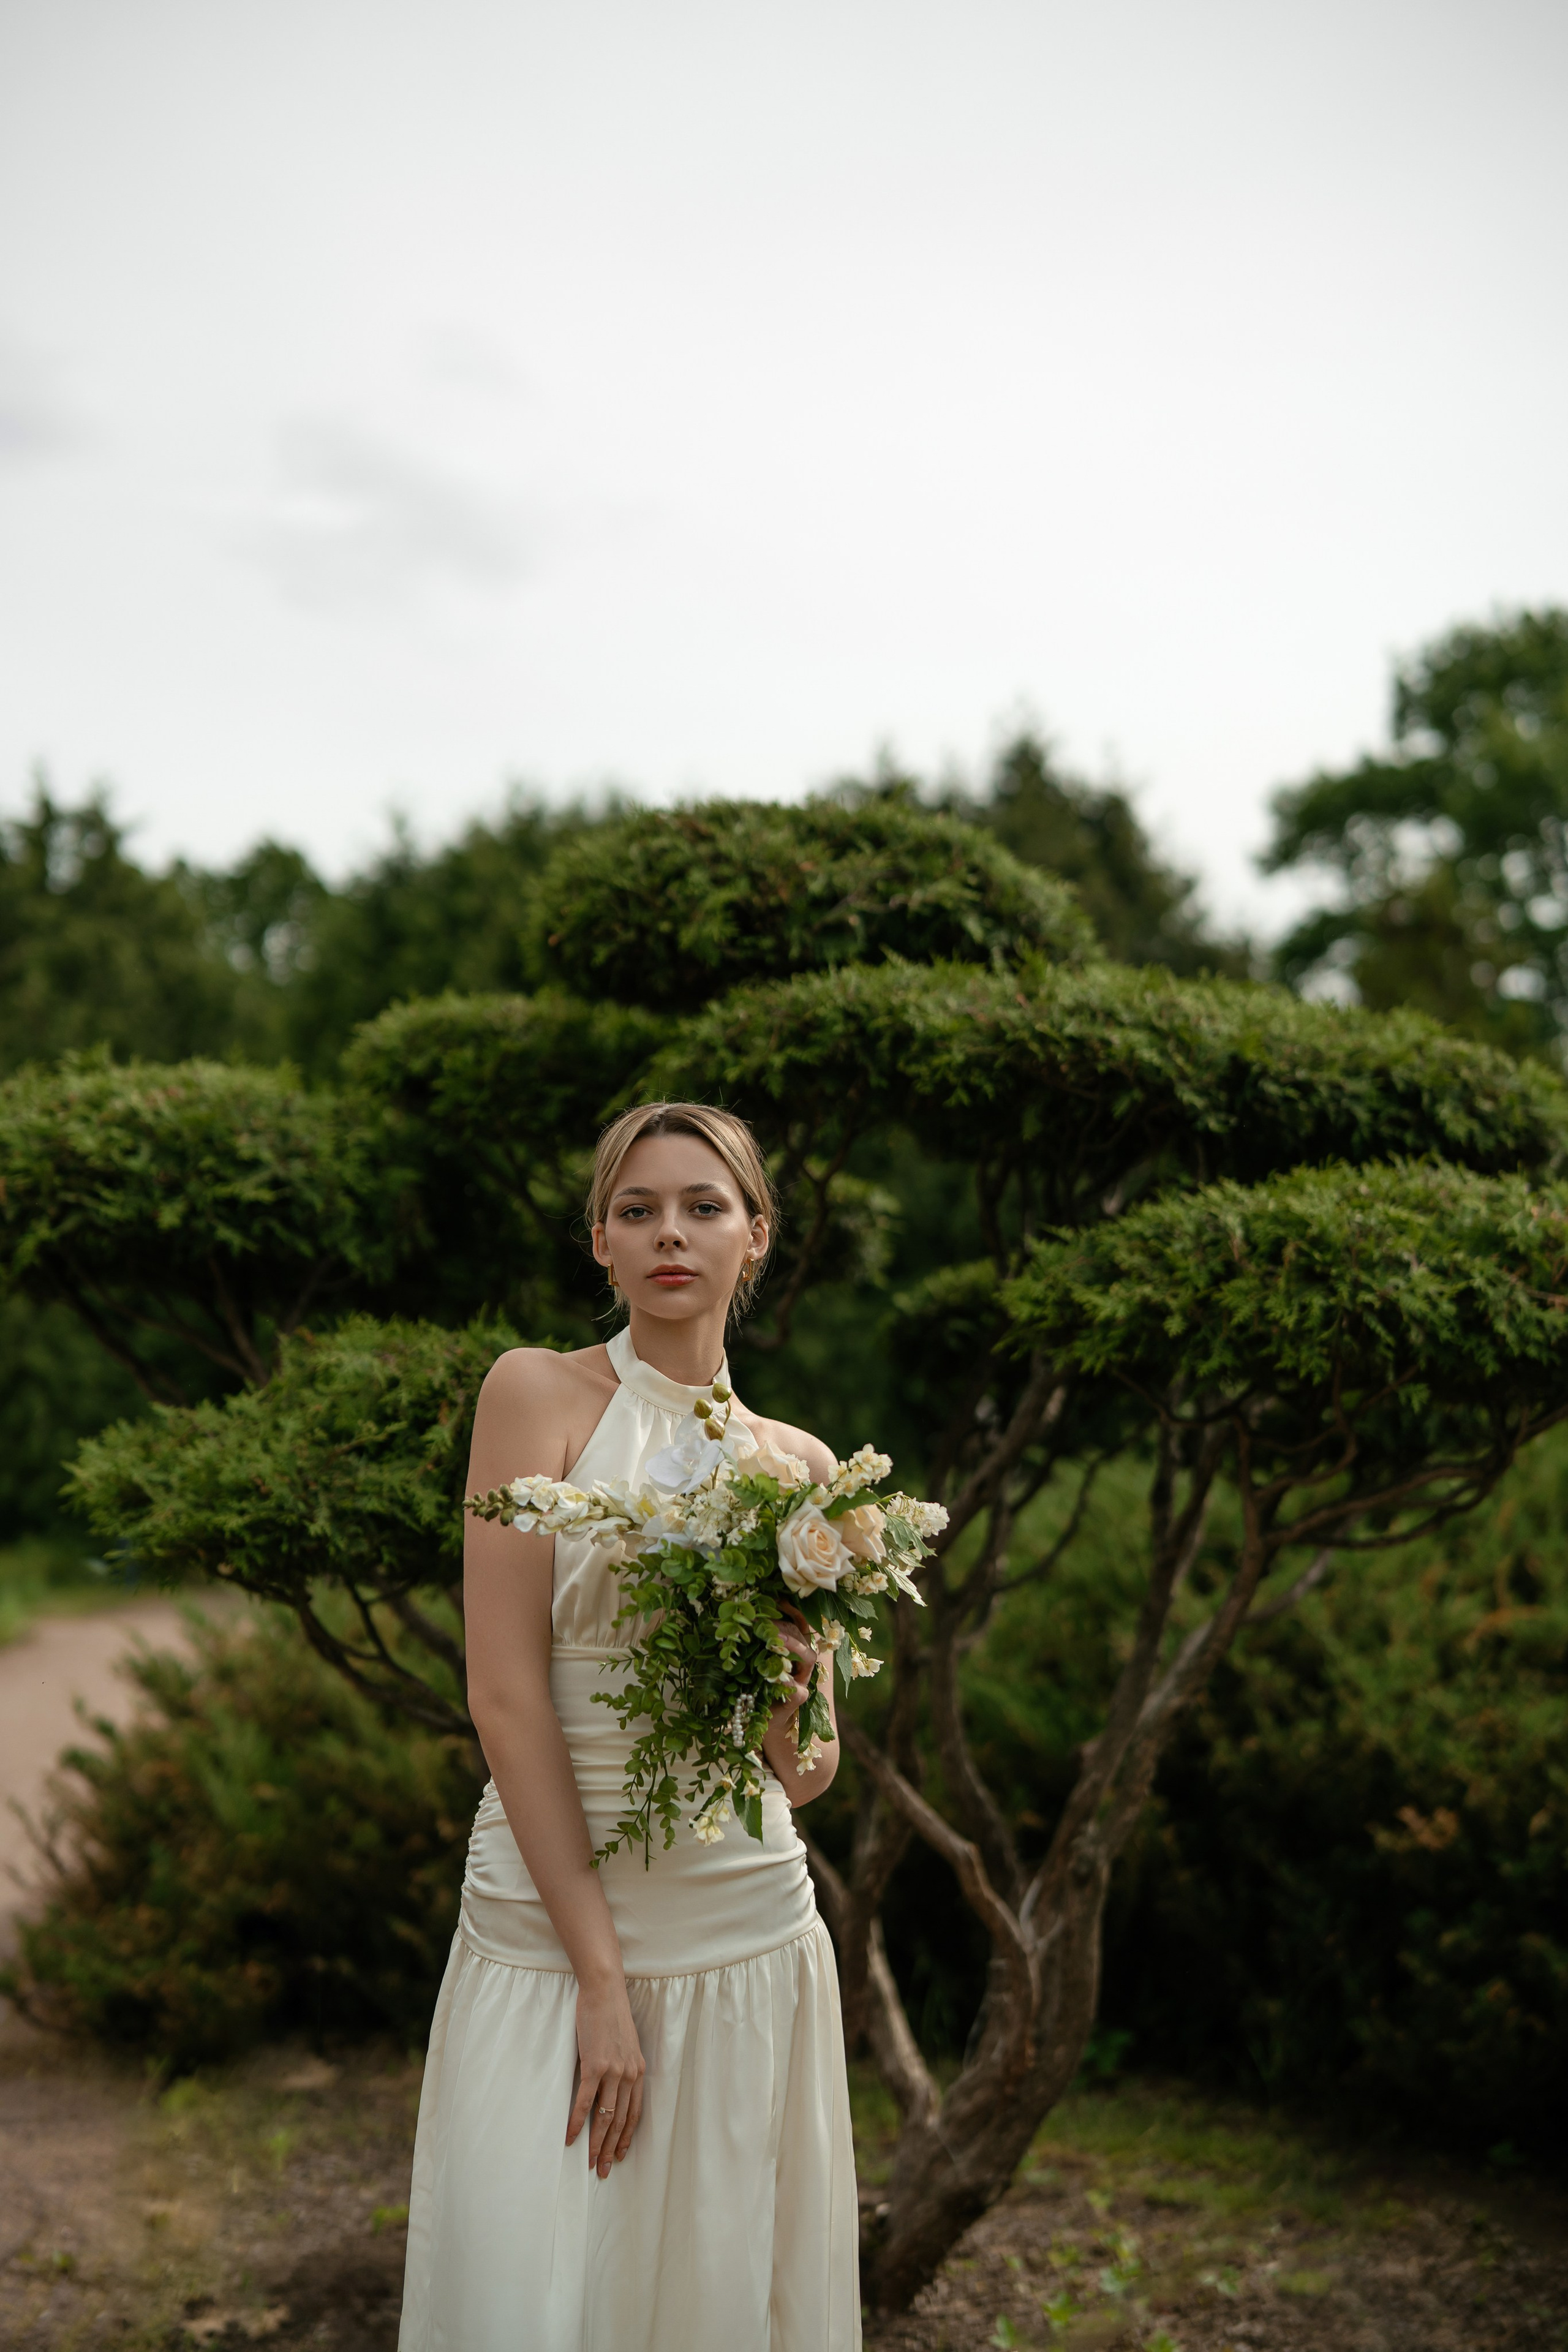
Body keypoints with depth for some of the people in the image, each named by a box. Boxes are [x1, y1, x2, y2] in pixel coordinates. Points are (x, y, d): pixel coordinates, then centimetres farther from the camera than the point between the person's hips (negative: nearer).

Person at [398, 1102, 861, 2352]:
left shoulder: (799, 1462, 8)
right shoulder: (540, 1393, -3)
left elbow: (811, 1775, 12)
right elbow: (505, 1696, -10)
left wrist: (791, 1716, -12)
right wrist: (601, 1972, -13)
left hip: (749, 1930, 3)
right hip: (550, 1917, -3)